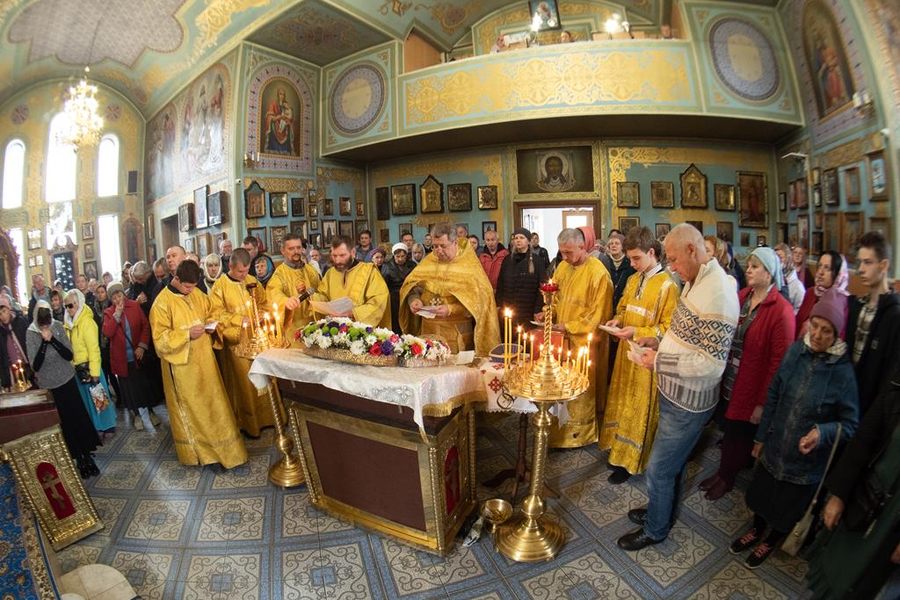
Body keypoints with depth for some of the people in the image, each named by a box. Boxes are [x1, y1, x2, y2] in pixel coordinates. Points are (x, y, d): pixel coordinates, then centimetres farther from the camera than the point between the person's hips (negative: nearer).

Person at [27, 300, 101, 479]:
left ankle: (87, 455, 17)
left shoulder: (58, 326, -6)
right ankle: (78, 458, 18)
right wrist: (44, 342, -22)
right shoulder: (31, 333, -10)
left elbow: (69, 355, -9)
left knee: (79, 417, 3)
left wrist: (52, 339, -21)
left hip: (67, 380, 1)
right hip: (48, 385, -1)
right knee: (64, 422, 5)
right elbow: (35, 366, -13)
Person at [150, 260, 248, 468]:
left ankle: (218, 444, 28)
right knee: (190, 406, 8)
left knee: (212, 400, 13)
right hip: (182, 364, -5)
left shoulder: (197, 295, 3)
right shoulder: (162, 303, -14)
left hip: (204, 359, 6)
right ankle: (195, 450, 23)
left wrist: (210, 324, -3)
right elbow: (160, 338, -14)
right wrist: (187, 334, -25)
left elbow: (209, 313, 18)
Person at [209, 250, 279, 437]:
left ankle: (266, 415, 22)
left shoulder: (252, 281, 8)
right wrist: (238, 320, -17)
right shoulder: (220, 285, -5)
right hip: (236, 342, -4)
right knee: (244, 382, 2)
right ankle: (248, 423, 15)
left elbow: (263, 302, 15)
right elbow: (216, 313, -8)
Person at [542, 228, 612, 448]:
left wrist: (570, 327, -16)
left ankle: (580, 433, 23)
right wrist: (547, 312, -1)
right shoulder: (563, 267, 5)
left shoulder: (598, 273, -15)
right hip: (562, 338, 6)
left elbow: (598, 314, -14)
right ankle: (561, 427, 27)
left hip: (584, 341, -6)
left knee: (580, 389, 6)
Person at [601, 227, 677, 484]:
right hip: (627, 351, 6)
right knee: (622, 400, 15)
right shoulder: (633, 280, 6)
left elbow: (667, 328, -14)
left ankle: (629, 461, 18)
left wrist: (636, 332, -23)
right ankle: (619, 449, 32)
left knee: (638, 407, 5)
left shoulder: (667, 285, -14)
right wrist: (618, 320, -2)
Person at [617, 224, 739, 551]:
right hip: (674, 393, 9)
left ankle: (655, 529, 29)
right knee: (674, 460, 27)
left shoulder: (717, 293, -26)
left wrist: (659, 361, -21)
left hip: (688, 403, -9)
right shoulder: (696, 281, 6)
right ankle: (663, 509, 47)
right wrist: (659, 341, 3)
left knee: (659, 469, 7)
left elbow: (712, 363, -28)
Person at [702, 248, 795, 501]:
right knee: (729, 430, 18)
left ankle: (726, 478, 35)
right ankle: (724, 472, 38)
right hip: (728, 383, 5)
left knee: (739, 436, 13)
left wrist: (763, 402, -14)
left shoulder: (781, 310, -17)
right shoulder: (741, 296, 1)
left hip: (750, 390, -5)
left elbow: (779, 361, -16)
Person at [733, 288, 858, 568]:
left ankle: (771, 541, 48)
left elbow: (850, 424, -12)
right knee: (760, 495, 23)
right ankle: (757, 529, 52)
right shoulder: (796, 350, -9)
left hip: (806, 460, -3)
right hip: (774, 448, 3)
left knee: (787, 508, 20)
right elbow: (773, 395, 0)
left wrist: (822, 432, -32)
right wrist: (761, 436, 5)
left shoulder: (843, 372, -20)